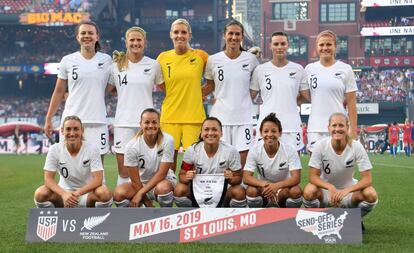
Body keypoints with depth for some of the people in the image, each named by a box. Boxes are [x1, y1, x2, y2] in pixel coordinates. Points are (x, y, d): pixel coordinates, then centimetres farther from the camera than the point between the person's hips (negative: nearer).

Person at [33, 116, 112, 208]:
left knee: (105, 193, -33)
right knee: (40, 194, -27)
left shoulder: (92, 149, -13)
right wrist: (64, 194, -35)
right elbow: (48, 178, -15)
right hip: (65, 191, 1)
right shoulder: (55, 149, -10)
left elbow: (98, 179, -21)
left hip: (87, 192, -1)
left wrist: (78, 192, -38)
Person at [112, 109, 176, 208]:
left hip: (164, 180, -1)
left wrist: (140, 193, -23)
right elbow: (135, 180, -13)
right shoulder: (131, 146, -16)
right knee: (119, 193, -28)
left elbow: (162, 174, -20)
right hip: (140, 184, 2)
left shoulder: (167, 140, -19)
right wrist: (148, 204, -16)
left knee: (162, 188, -38)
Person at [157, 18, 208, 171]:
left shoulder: (201, 56, 1)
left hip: (194, 116, -1)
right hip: (169, 116, 1)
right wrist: (176, 94, 5)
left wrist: (198, 93, 1)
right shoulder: (163, 58, 4)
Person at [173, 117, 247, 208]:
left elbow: (238, 178, -6)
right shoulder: (192, 151, -11)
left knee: (239, 192, -30)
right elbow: (182, 175, -3)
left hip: (222, 194, 0)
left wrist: (231, 179, -29)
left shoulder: (231, 151, -14)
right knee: (179, 190, -27)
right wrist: (187, 178, -27)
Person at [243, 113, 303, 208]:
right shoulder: (254, 150, -15)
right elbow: (246, 178, -21)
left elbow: (296, 178, -24)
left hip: (284, 187, 0)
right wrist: (264, 184, -41)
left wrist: (276, 186, -44)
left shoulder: (290, 150, -19)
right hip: (264, 187, 1)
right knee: (251, 191, -32)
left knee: (296, 191, -33)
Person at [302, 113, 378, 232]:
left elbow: (367, 179, -19)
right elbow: (313, 177, -17)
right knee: (309, 191, -34)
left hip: (348, 190, 1)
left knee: (371, 194, -28)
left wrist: (346, 191, -35)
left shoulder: (356, 146, -17)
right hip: (325, 189, -1)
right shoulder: (320, 145, -18)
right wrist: (331, 187, -37)